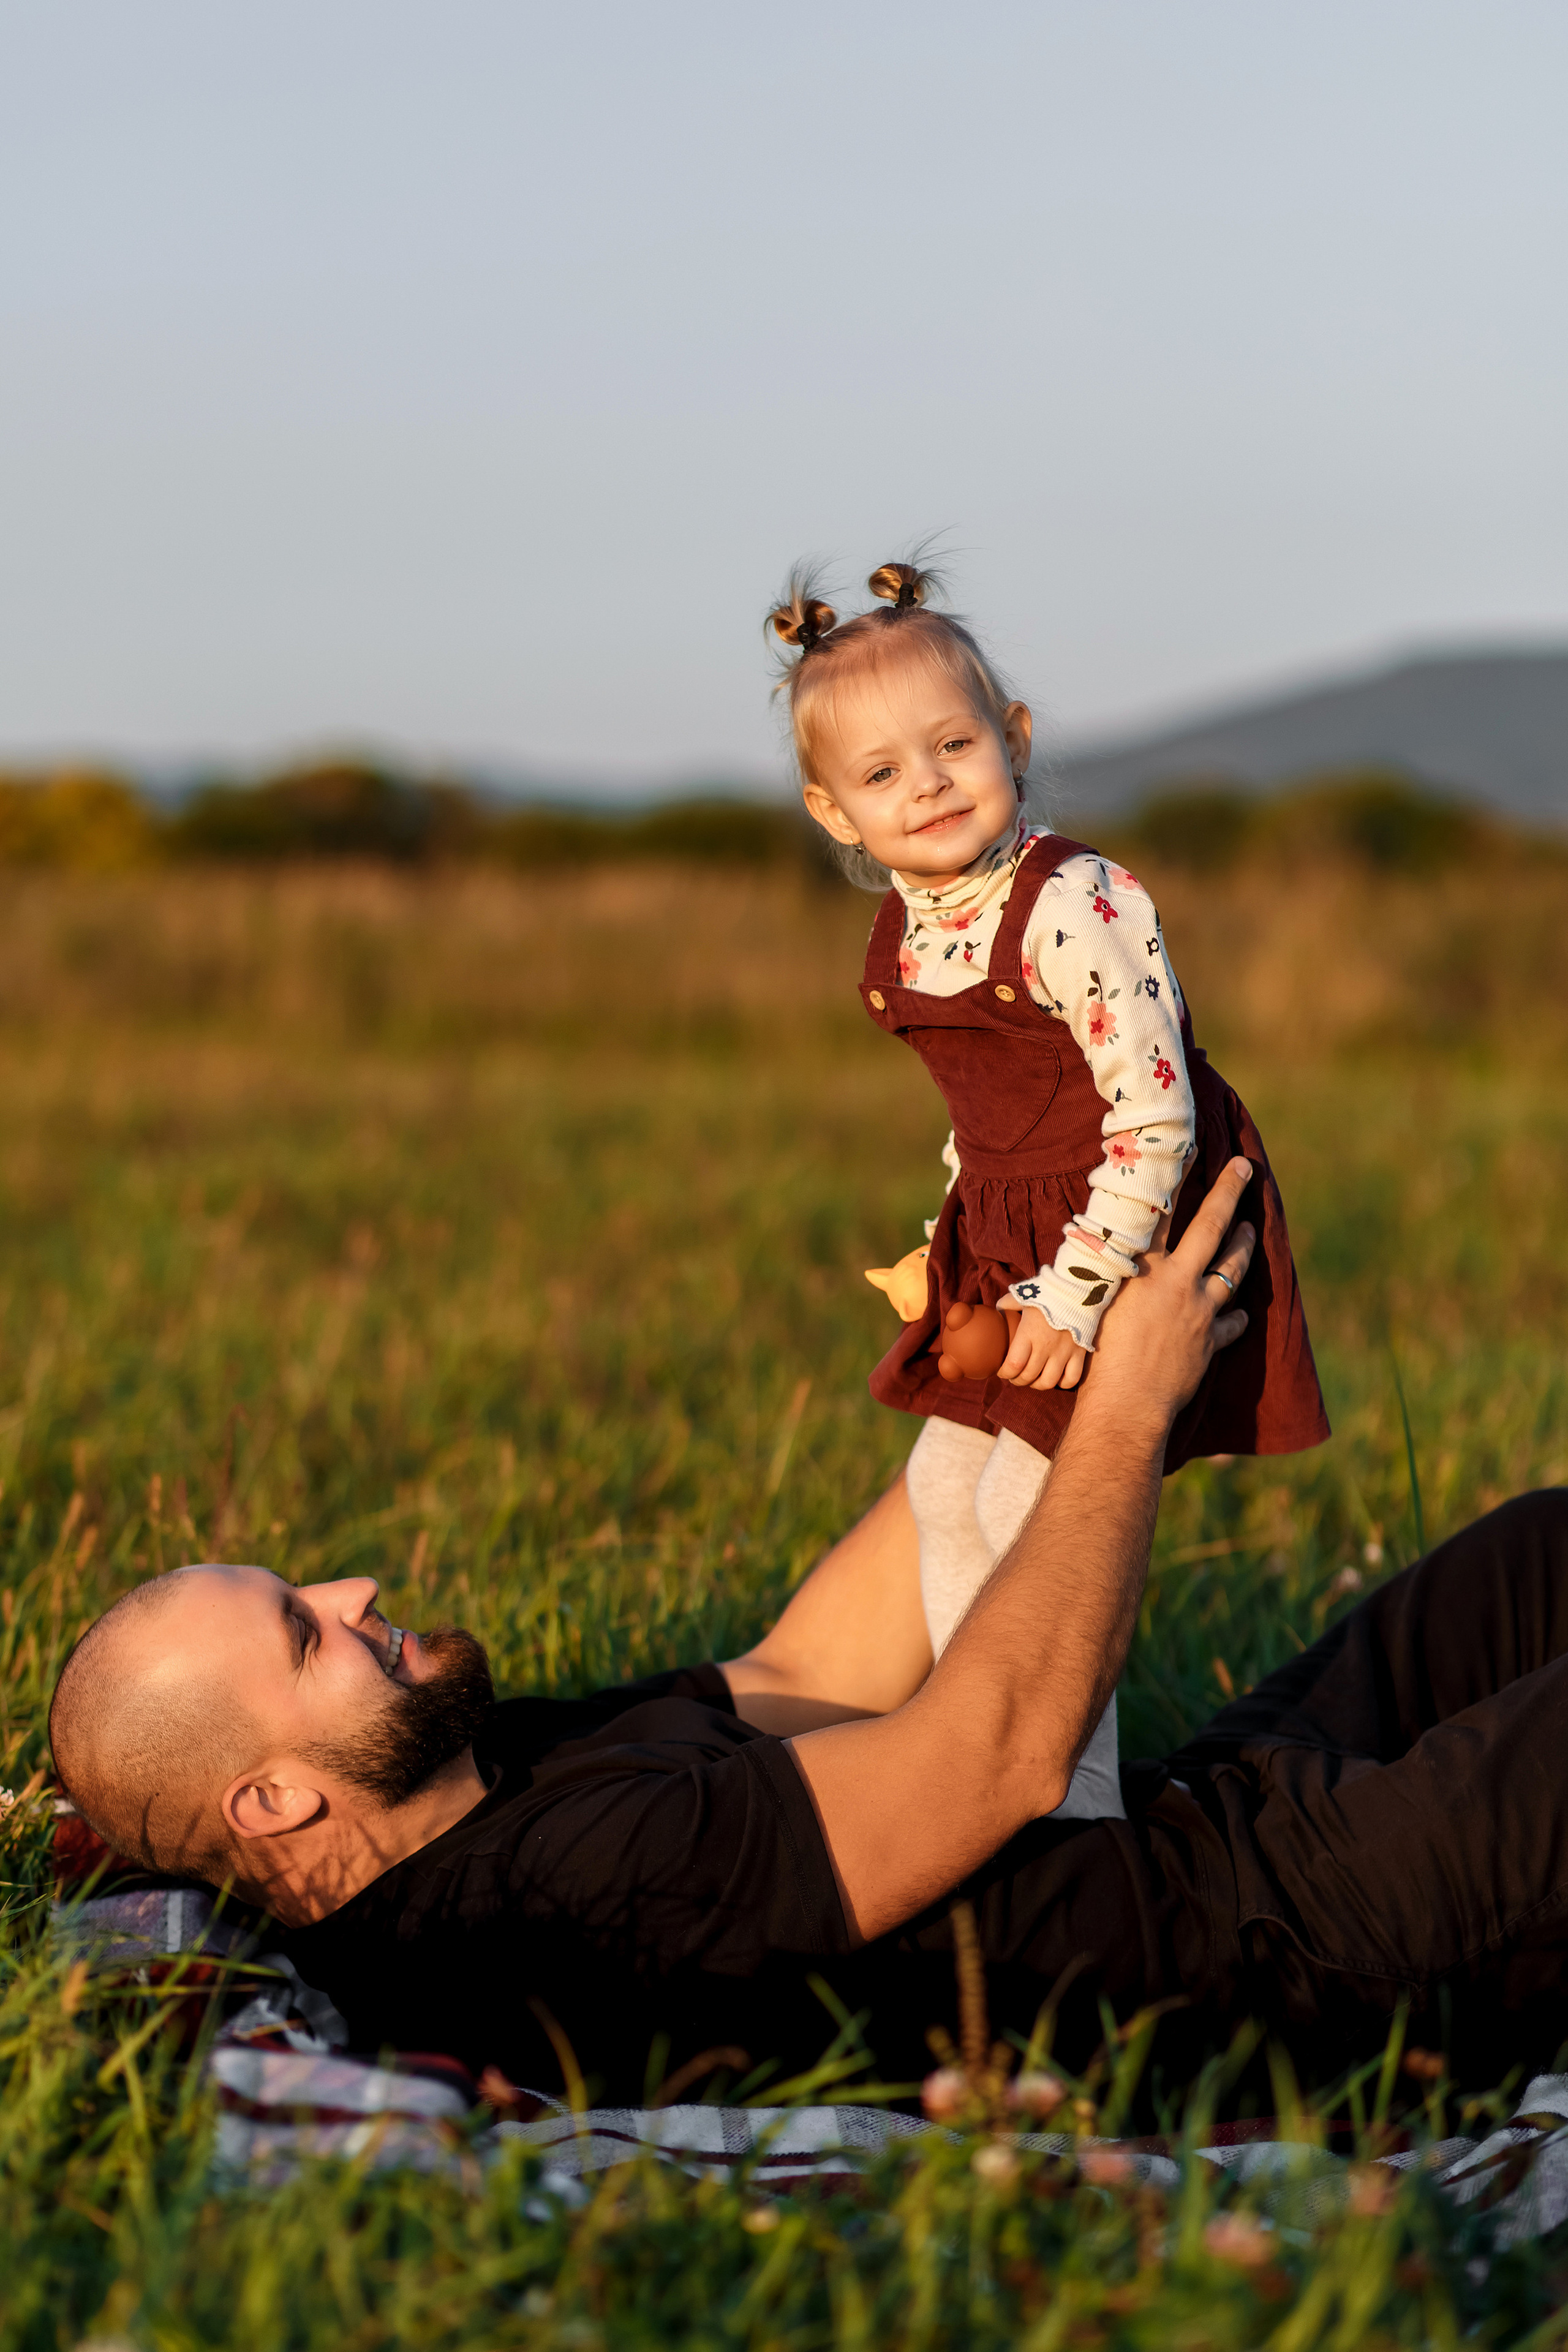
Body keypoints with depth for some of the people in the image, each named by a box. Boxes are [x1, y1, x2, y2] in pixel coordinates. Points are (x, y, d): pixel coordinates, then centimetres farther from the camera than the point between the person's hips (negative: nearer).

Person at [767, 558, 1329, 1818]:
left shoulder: (1076, 909, -24)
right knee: (945, 1487, 12)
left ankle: (1081, 1805, 3)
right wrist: (952, 1249, 14)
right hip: (1007, 1245, 9)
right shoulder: (906, 936, 3)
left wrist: (1076, 1295, -25)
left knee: (1030, 1511, -9)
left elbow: (1154, 1124, -25)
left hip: (1122, 1248, -9)